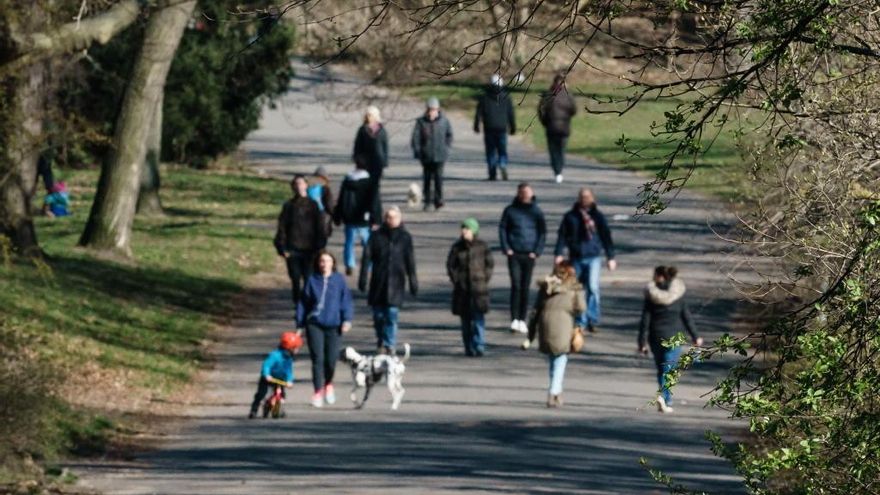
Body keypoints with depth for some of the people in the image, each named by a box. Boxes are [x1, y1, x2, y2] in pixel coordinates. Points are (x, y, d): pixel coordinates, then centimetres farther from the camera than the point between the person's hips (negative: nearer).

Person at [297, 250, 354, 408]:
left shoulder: (339, 280, 2)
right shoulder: (312, 281, 3)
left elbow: (346, 300, 4)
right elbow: (303, 303, 7)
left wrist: (347, 319, -7)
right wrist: (300, 324, 6)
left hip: (333, 325, 0)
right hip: (314, 324, 0)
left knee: (331, 359, 1)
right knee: (318, 358, -8)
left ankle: (328, 384, 31)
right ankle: (318, 391, -1)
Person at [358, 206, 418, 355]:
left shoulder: (405, 238, 5)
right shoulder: (376, 236, 3)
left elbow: (410, 261, 7)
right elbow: (367, 257, 3)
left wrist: (413, 281, 5)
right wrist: (363, 278, -2)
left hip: (396, 282, -1)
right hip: (378, 282, 1)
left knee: (392, 314, -8)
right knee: (378, 315, 6)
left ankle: (389, 345, -5)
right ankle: (381, 342, 24)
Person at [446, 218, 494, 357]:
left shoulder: (482, 246, 1)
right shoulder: (457, 247, 3)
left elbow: (490, 264, 8)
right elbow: (450, 265, 9)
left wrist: (484, 280, 0)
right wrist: (456, 280, 0)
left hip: (479, 288, -2)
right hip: (462, 288, 2)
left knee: (478, 318, -8)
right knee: (465, 319, 4)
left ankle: (479, 346, -7)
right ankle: (469, 348, 10)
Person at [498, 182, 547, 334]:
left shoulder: (536, 212, 3)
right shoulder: (510, 210, 1)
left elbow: (543, 232, 6)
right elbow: (502, 229, 5)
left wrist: (537, 251, -4)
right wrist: (506, 248, -5)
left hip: (529, 255, 1)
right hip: (514, 254, -1)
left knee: (525, 288, 5)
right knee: (516, 286, -9)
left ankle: (522, 320, 12)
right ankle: (514, 319, -9)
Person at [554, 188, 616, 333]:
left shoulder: (597, 216, 5)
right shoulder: (570, 216, 5)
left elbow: (606, 236, 9)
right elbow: (562, 235, 4)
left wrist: (611, 257, 7)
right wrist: (559, 254, -7)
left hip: (593, 257, -1)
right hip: (576, 258, 1)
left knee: (593, 287, -17)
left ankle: (592, 320, -13)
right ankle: (581, 322, 12)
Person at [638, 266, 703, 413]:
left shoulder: (651, 296, -8)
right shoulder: (678, 295, -5)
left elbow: (645, 320, -8)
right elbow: (686, 317, -3)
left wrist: (642, 342, -3)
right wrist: (695, 336, 6)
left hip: (656, 337, 0)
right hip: (674, 337, 0)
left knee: (661, 368, 16)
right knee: (668, 369, 3)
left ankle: (667, 400, 20)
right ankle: (664, 396, -19)